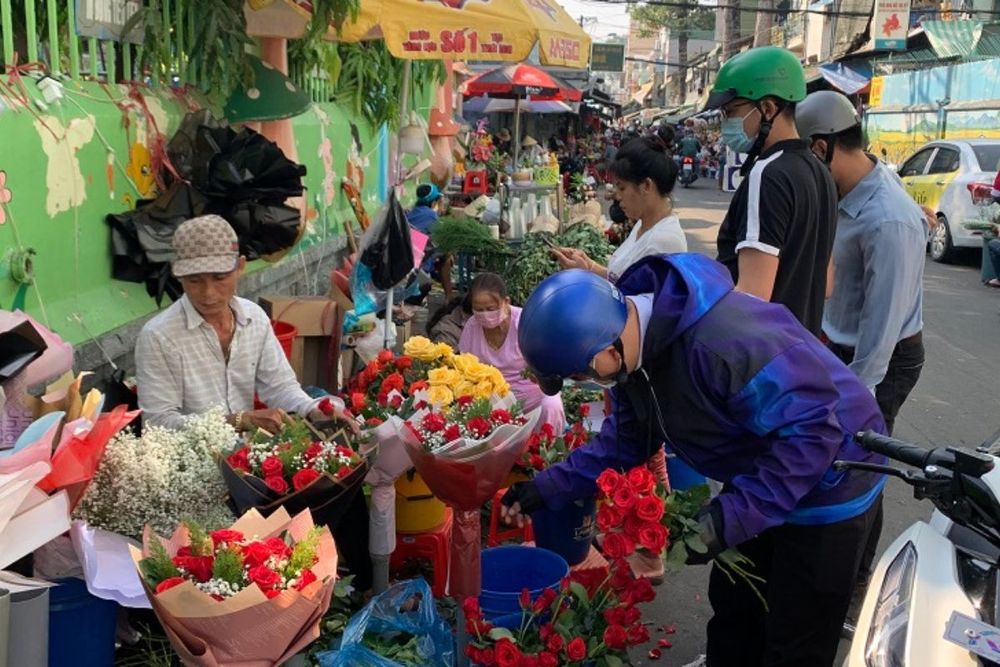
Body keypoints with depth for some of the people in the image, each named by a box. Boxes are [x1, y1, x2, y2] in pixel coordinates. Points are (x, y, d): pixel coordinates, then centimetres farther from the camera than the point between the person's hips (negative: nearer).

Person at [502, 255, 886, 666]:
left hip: (829, 487, -8)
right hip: (758, 480, 8)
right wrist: (551, 487, -5)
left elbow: (813, 432, -35)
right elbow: (627, 437, 3)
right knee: (731, 606, 22)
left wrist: (728, 517, -36)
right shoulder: (634, 340, -10)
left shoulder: (724, 343, -40)